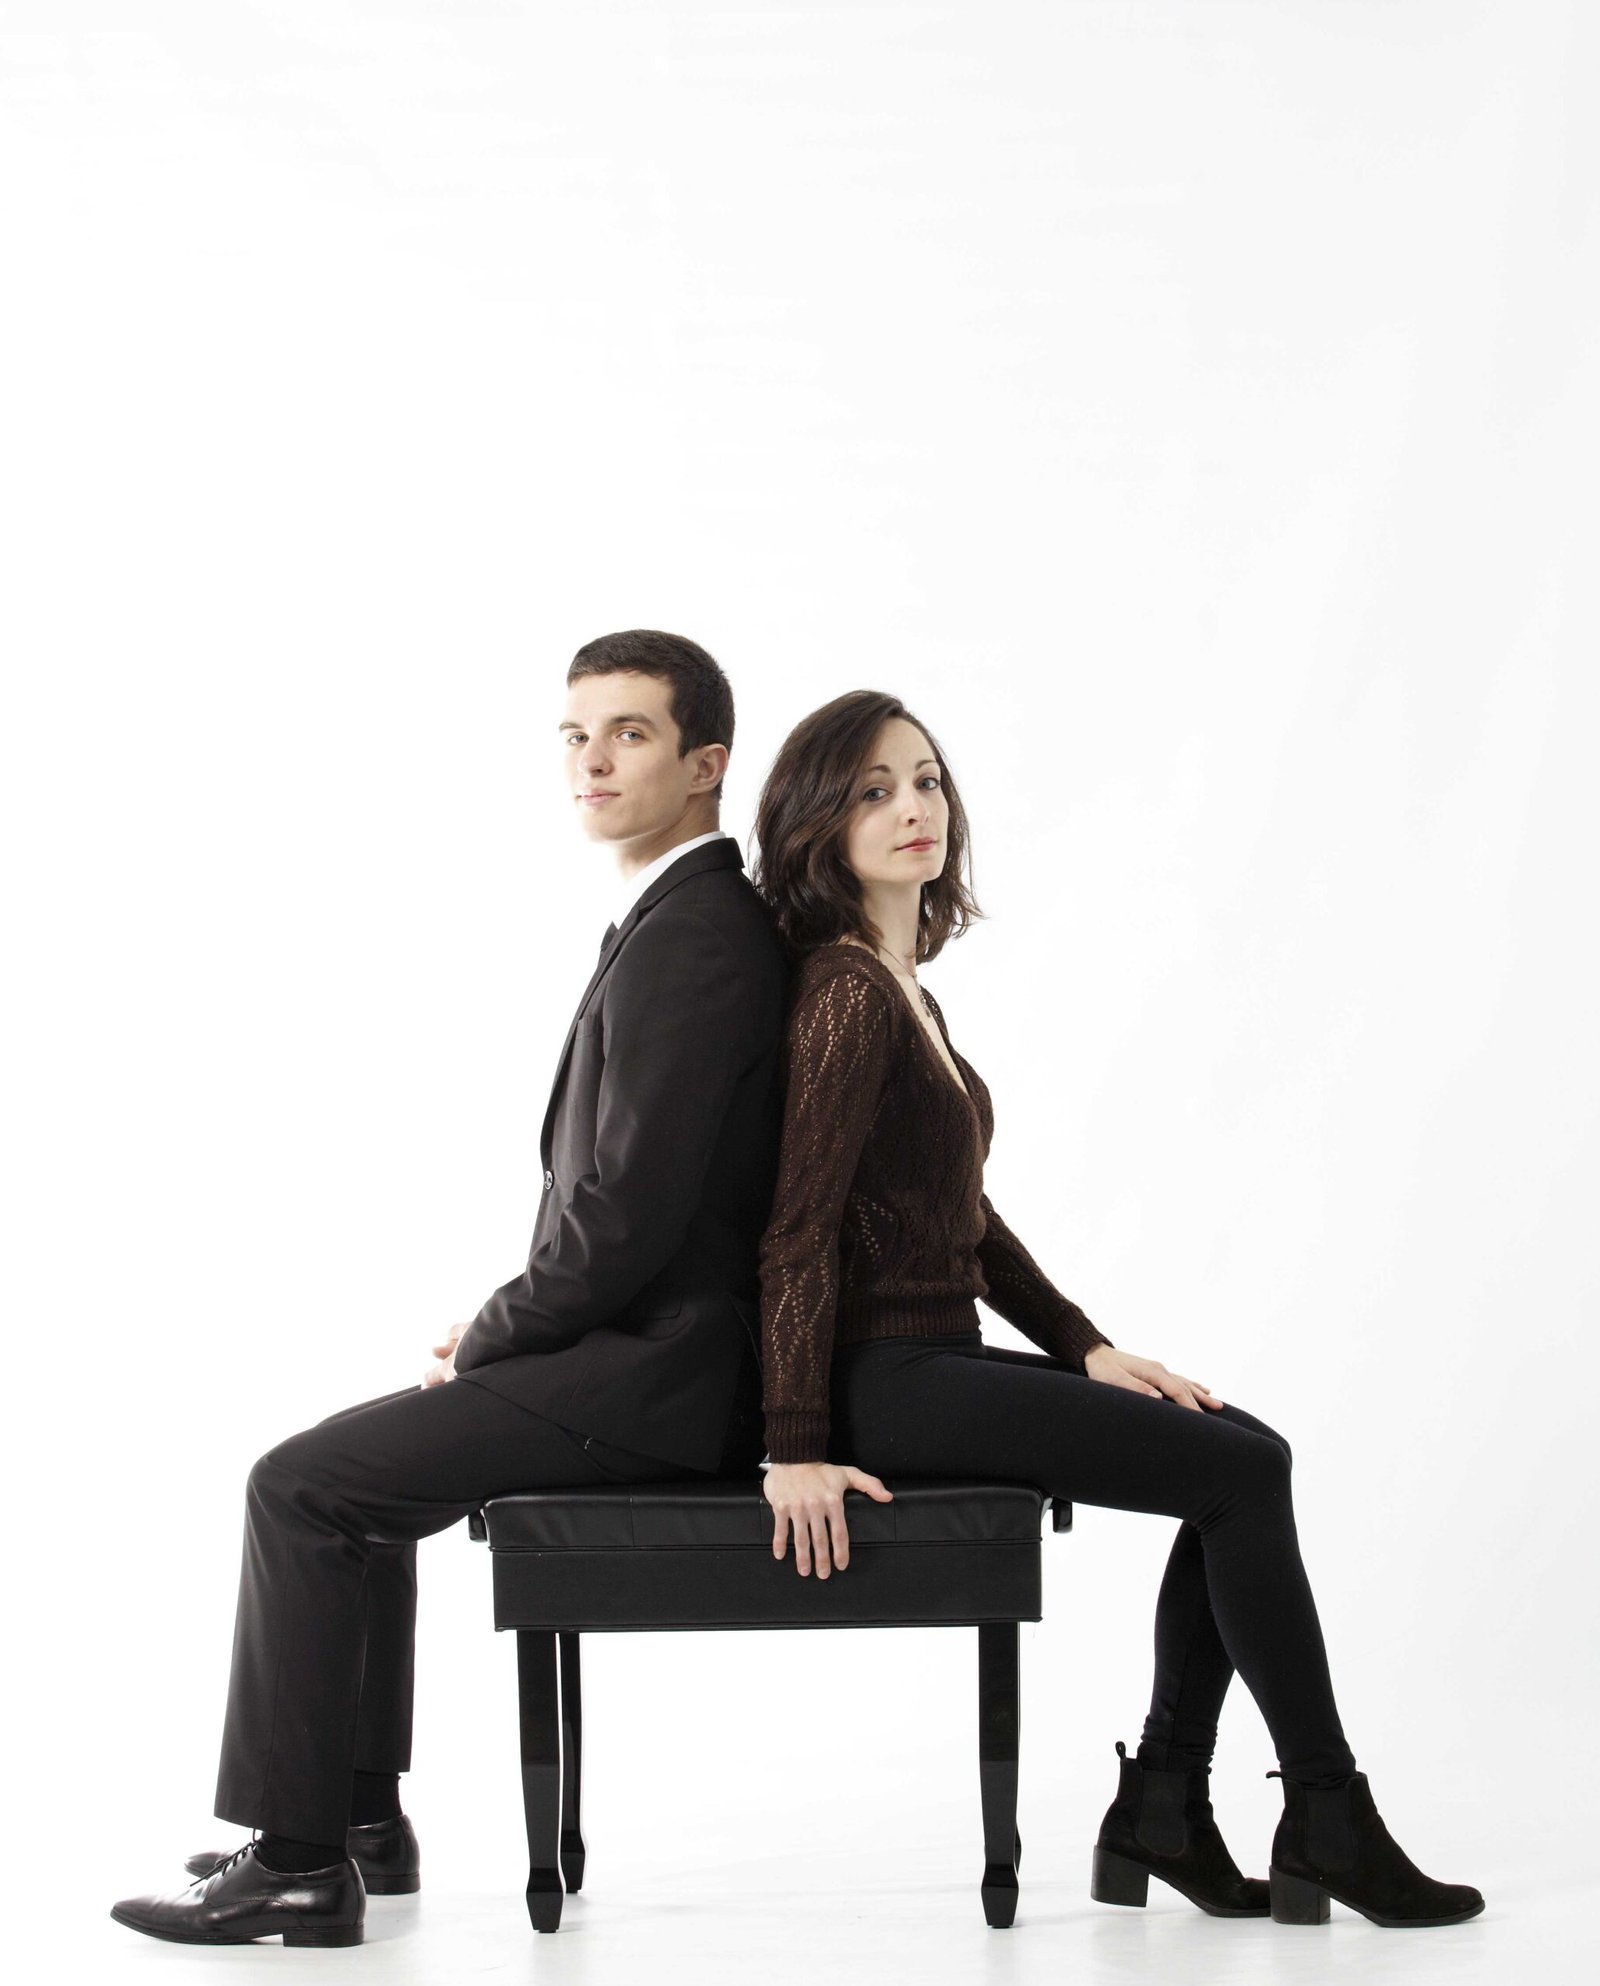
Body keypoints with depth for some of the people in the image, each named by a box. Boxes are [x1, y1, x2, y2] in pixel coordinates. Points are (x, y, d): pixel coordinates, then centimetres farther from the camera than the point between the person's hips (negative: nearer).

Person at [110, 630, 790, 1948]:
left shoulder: (686, 942, -19)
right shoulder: (693, 920, 15)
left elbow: (626, 1211, -23)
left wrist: (483, 1346, -9)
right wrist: (498, 1335, 10)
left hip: (651, 1375, -11)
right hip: (648, 1349, 11)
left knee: (302, 1487, -10)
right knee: (356, 1455, 21)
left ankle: (299, 1860, -2)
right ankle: (359, 1812, 24)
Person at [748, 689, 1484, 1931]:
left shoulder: (902, 985, 15)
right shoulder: (846, 990, -14)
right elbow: (799, 1226, -19)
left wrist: (1085, 1348, 11)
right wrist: (797, 1452, -21)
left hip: (935, 1360, 9)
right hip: (880, 1378, -9)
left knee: (1248, 1454, 3)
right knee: (1241, 1475, -10)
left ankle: (1162, 1808, 3)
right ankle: (1329, 1825, -1)